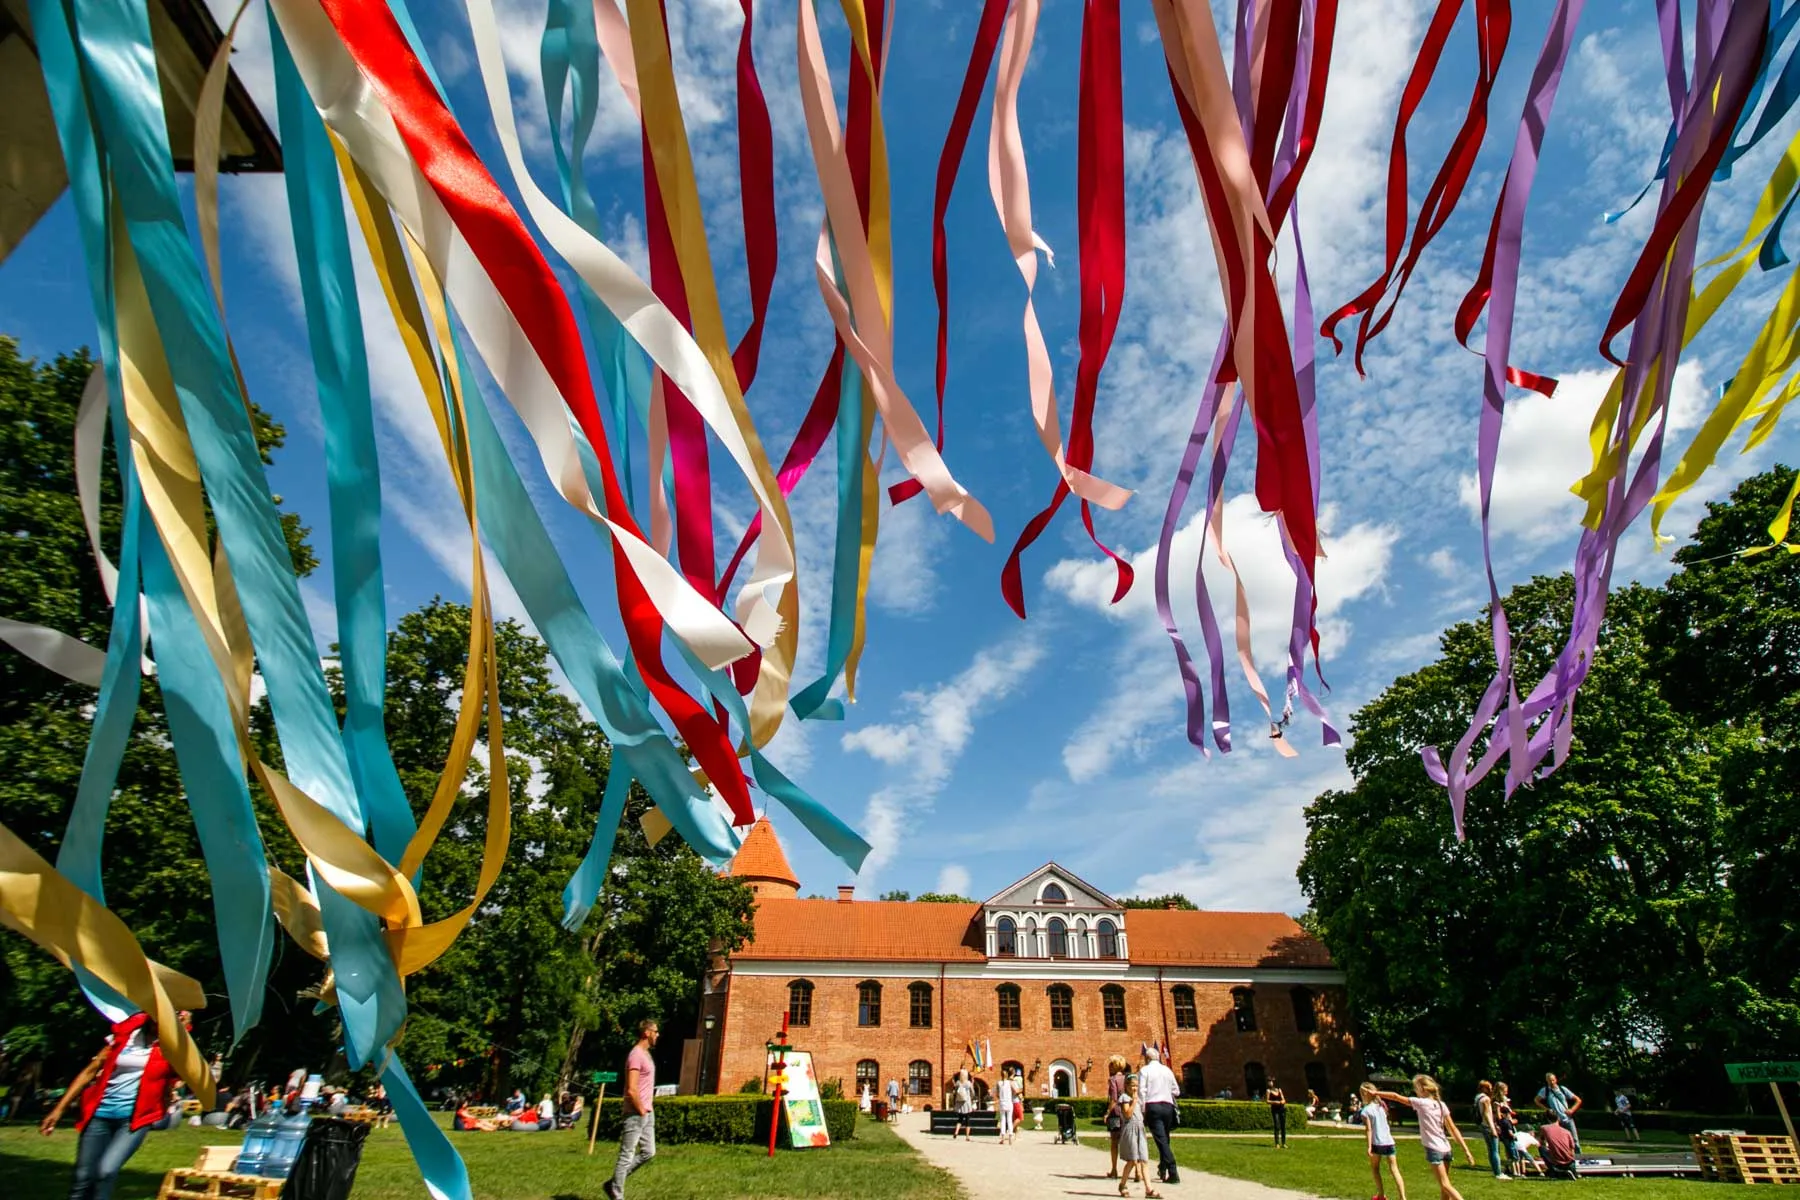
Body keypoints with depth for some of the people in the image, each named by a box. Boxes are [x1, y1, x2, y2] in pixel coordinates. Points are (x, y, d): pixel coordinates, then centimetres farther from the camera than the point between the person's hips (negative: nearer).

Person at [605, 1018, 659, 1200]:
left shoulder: (645, 1054, 12)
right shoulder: (636, 1055, -20)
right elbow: (631, 1090, -24)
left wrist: (648, 1108, 15)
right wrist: (641, 1110, -15)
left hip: (647, 1113, 10)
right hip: (636, 1114, -10)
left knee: (648, 1152, 14)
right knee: (627, 1156, 0)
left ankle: (614, 1183, 24)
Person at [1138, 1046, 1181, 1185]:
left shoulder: (1144, 1071, -1)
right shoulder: (1167, 1070, 11)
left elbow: (1141, 1092, -8)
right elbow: (1176, 1091, 13)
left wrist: (1142, 1110, -3)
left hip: (1153, 1107, -5)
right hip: (1167, 1106, 5)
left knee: (1161, 1140, -6)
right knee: (1164, 1139, 18)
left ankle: (1173, 1173, -14)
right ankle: (1162, 1170, 27)